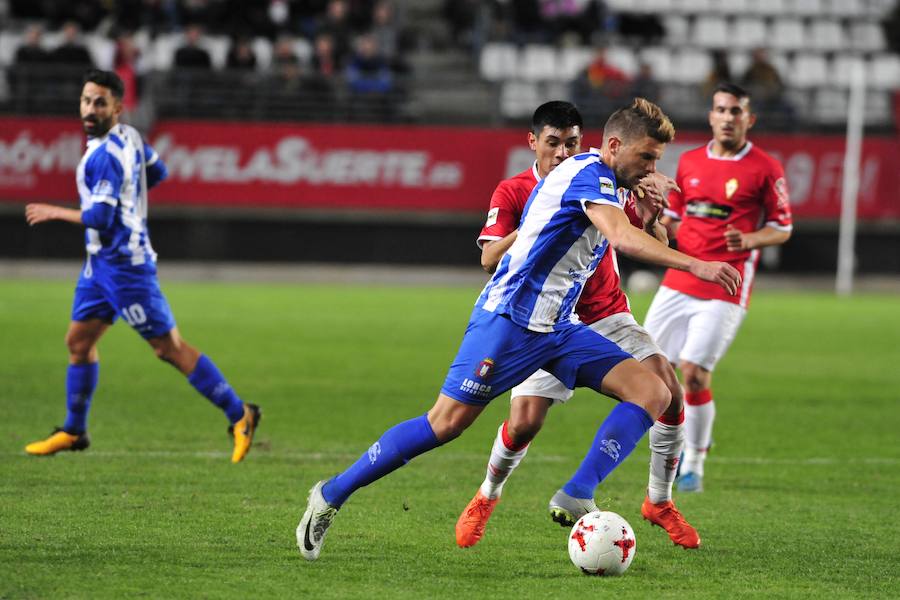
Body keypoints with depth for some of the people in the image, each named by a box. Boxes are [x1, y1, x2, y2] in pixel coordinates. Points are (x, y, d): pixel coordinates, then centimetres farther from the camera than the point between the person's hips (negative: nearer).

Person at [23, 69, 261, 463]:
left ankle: (239, 416, -2)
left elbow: (100, 218, -25)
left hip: (123, 264, -10)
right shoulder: (129, 137, 5)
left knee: (170, 348, -6)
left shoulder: (105, 156, -22)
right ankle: (73, 431, 24)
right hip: (103, 261, 10)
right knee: (78, 340, 13)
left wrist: (54, 213, -12)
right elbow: (157, 172, 22)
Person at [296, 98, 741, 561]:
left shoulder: (603, 182, 15)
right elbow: (622, 238, -30)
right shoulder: (586, 173, -14)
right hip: (509, 319, -9)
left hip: (557, 328, 9)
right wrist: (695, 266, -33)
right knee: (447, 422, -11)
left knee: (652, 392, -6)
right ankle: (332, 494, 3)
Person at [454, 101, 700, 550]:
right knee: (524, 423, -19)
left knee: (668, 391, -17)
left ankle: (659, 501, 2)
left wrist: (650, 216, -25)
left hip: (608, 317, 2)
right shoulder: (512, 193, -5)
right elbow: (490, 259, -18)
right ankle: (487, 497, 13)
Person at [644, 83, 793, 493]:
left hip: (724, 290, -5)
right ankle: (682, 440, 26)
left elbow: (782, 228, 1)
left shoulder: (765, 169, -3)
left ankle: (694, 466, 3)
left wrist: (749, 240, -18)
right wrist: (659, 228, -1)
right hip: (678, 284, 5)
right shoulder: (689, 162, 11)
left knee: (694, 374, -14)